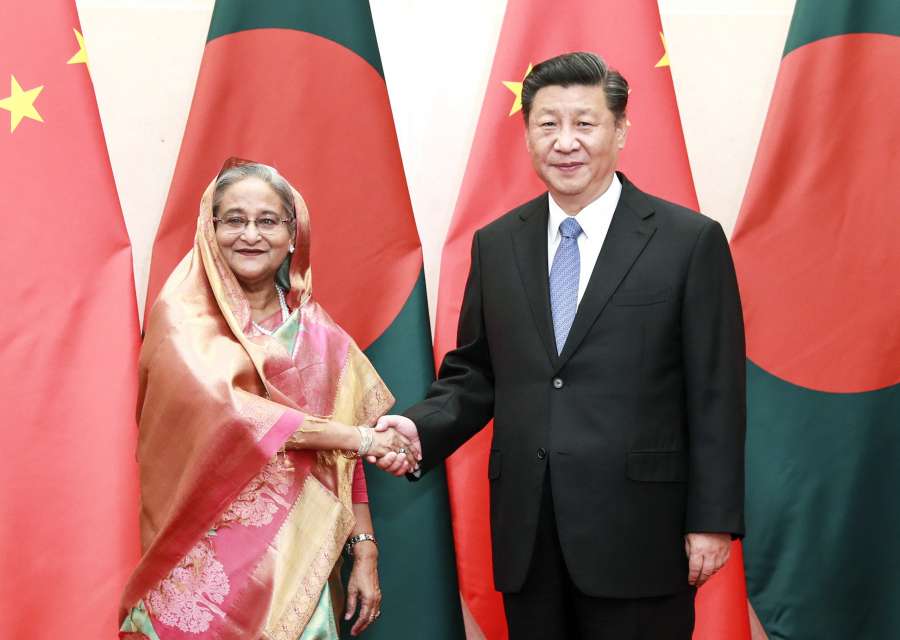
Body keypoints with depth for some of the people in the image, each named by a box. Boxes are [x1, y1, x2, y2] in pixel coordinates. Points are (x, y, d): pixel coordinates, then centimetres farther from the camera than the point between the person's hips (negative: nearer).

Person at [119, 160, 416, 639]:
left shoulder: (320, 336, 8)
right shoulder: (182, 315, -4)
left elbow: (343, 463, 11)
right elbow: (218, 407, -20)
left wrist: (365, 552, 2)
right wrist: (360, 437, -16)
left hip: (297, 559, 4)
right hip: (206, 563, -3)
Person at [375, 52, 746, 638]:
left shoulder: (690, 241, -4)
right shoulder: (496, 244, 8)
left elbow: (715, 396, -5)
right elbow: (474, 374, 12)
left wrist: (712, 521, -7)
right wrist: (421, 428, -7)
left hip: (637, 529, -3)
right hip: (525, 530, 4)